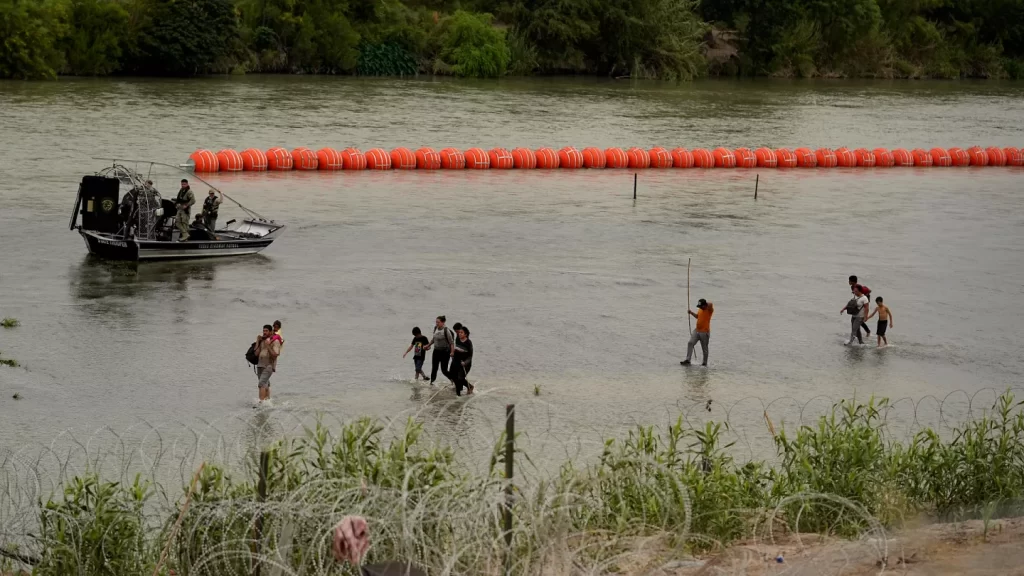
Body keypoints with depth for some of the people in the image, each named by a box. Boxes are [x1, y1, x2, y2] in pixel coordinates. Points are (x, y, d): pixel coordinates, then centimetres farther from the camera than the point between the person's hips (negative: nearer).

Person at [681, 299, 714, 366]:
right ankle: (687, 360, -10)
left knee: (704, 348, 5)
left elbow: (710, 305, -34)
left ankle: (705, 363, 20)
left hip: (705, 332, -7)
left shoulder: (709, 310, -12)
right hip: (697, 330, 7)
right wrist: (691, 312, 17)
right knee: (690, 343, -9)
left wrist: (707, 303, -13)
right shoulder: (700, 310, 11)